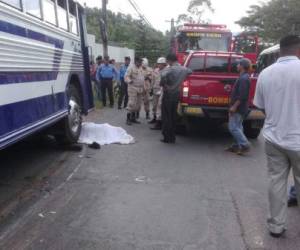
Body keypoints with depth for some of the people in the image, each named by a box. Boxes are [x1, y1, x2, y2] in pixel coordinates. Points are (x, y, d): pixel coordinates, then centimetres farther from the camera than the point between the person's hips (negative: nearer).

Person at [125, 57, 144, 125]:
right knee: (131, 103, -11)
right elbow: (126, 76, -14)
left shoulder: (142, 69, 16)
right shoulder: (131, 68, -7)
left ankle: (133, 118, 20)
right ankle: (128, 118, -2)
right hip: (133, 88, -7)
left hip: (140, 89, 7)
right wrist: (129, 81, -34)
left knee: (137, 104, 10)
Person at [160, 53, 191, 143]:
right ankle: (172, 137, 19)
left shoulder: (170, 69, -14)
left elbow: (163, 76, -32)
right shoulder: (184, 69, 6)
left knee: (166, 116, 2)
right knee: (173, 116, 13)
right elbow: (190, 72, 25)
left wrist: (163, 84, -13)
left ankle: (167, 137, 5)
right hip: (177, 94, 6)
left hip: (168, 94, -6)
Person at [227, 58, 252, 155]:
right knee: (238, 126, 14)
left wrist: (234, 106, -23)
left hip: (238, 108, -11)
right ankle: (238, 145, 21)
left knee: (233, 127, -8)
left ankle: (245, 145, -5)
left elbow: (242, 96, -24)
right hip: (240, 108, 11)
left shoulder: (243, 79, -18)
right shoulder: (244, 77, 15)